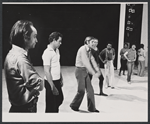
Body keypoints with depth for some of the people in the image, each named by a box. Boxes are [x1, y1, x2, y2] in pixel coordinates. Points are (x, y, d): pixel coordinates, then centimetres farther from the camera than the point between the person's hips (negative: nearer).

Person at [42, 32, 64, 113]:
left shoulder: (57, 50, 7)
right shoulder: (47, 52, -19)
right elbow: (47, 71, -21)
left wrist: (61, 79, 16)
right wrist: (53, 87, -22)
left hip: (57, 81, 9)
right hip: (51, 82, -8)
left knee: (60, 99, 23)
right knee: (51, 105, 6)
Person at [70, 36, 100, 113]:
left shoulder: (89, 50, 10)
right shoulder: (83, 49, -19)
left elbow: (93, 61, 3)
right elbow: (86, 63, -26)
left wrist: (98, 71, -9)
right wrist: (94, 73, -27)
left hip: (85, 71, 9)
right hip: (80, 70, -9)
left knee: (90, 90, 8)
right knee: (81, 90, -3)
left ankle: (91, 108, 19)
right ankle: (74, 105, 19)